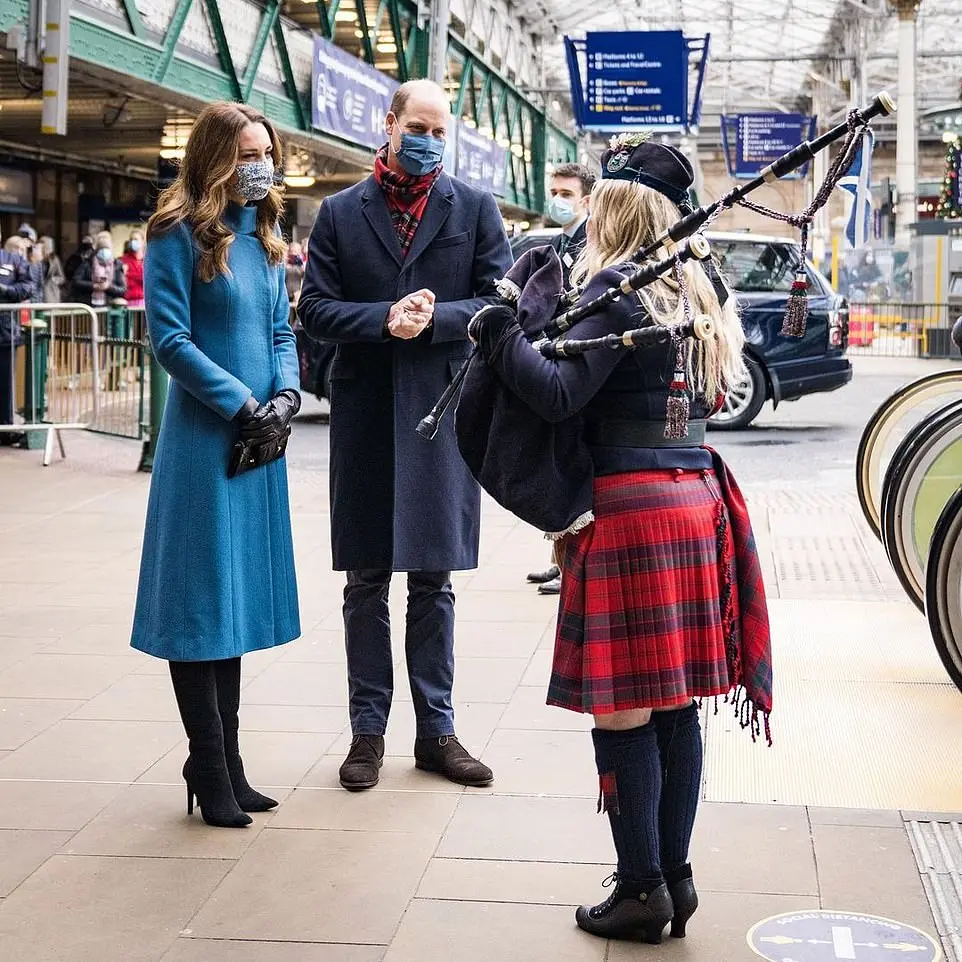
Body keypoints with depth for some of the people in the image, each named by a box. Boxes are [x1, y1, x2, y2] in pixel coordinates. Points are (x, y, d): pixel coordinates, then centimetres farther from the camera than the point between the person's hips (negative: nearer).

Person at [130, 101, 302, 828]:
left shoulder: (264, 236, 13)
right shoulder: (180, 235, -7)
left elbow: (281, 330, 14)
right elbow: (170, 338, -12)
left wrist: (287, 395, -4)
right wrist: (241, 405, -14)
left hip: (261, 437, 7)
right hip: (204, 437, -7)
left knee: (240, 596, 11)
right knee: (202, 601, 0)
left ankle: (227, 766, 20)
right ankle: (210, 774, 8)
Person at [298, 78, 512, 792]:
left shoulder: (476, 209, 6)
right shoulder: (340, 213, 7)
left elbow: (498, 300, 0)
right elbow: (315, 308, 1)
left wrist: (432, 319, -15)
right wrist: (384, 320, -14)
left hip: (442, 410, 0)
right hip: (364, 412, 0)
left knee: (434, 579, 8)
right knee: (367, 580, 7)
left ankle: (436, 729, 17)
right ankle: (368, 729, 16)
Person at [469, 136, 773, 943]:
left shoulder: (617, 289, -10)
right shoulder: (695, 295, 15)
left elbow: (562, 395, -19)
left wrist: (496, 333, -8)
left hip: (631, 512, -8)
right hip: (695, 499, 9)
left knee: (624, 709, -1)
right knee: (676, 706, 12)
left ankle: (643, 888, 5)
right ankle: (675, 876, 20)